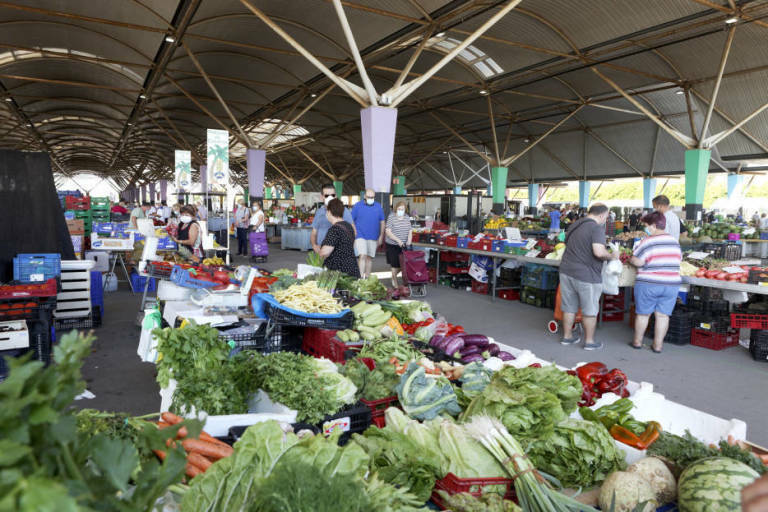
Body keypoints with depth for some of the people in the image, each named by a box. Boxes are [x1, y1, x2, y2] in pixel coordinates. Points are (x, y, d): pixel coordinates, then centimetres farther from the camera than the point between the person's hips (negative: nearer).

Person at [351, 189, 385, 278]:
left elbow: (382, 222, 12)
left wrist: (381, 236, 8)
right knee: (362, 256, -15)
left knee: (370, 257, 9)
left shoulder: (378, 207, 6)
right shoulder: (357, 206, -1)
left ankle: (367, 276, 21)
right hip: (360, 236, -3)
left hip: (373, 237, 3)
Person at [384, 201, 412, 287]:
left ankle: (394, 276, 34)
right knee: (395, 265, -1)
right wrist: (398, 240, -22)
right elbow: (388, 231, -13)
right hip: (393, 245, -4)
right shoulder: (391, 217, -8)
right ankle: (395, 283, 15)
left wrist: (409, 240, -11)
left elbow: (410, 231, 9)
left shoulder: (407, 218, 7)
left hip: (404, 245, 4)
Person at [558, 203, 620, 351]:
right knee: (590, 310, 8)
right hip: (586, 275, -7)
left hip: (566, 271, 7)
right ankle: (589, 341, 18)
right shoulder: (597, 228, -14)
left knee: (569, 307, 16)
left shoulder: (574, 225, 12)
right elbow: (599, 252, -26)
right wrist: (612, 256, -8)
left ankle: (567, 336, 27)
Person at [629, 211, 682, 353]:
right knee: (663, 315, 8)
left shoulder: (648, 241, -13)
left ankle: (637, 342, 19)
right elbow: (679, 259, 18)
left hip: (648, 284, -5)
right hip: (672, 284, 5)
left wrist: (630, 259, 3)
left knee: (643, 314, 8)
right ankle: (658, 345, 12)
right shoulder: (675, 241, 9)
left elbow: (638, 261, -17)